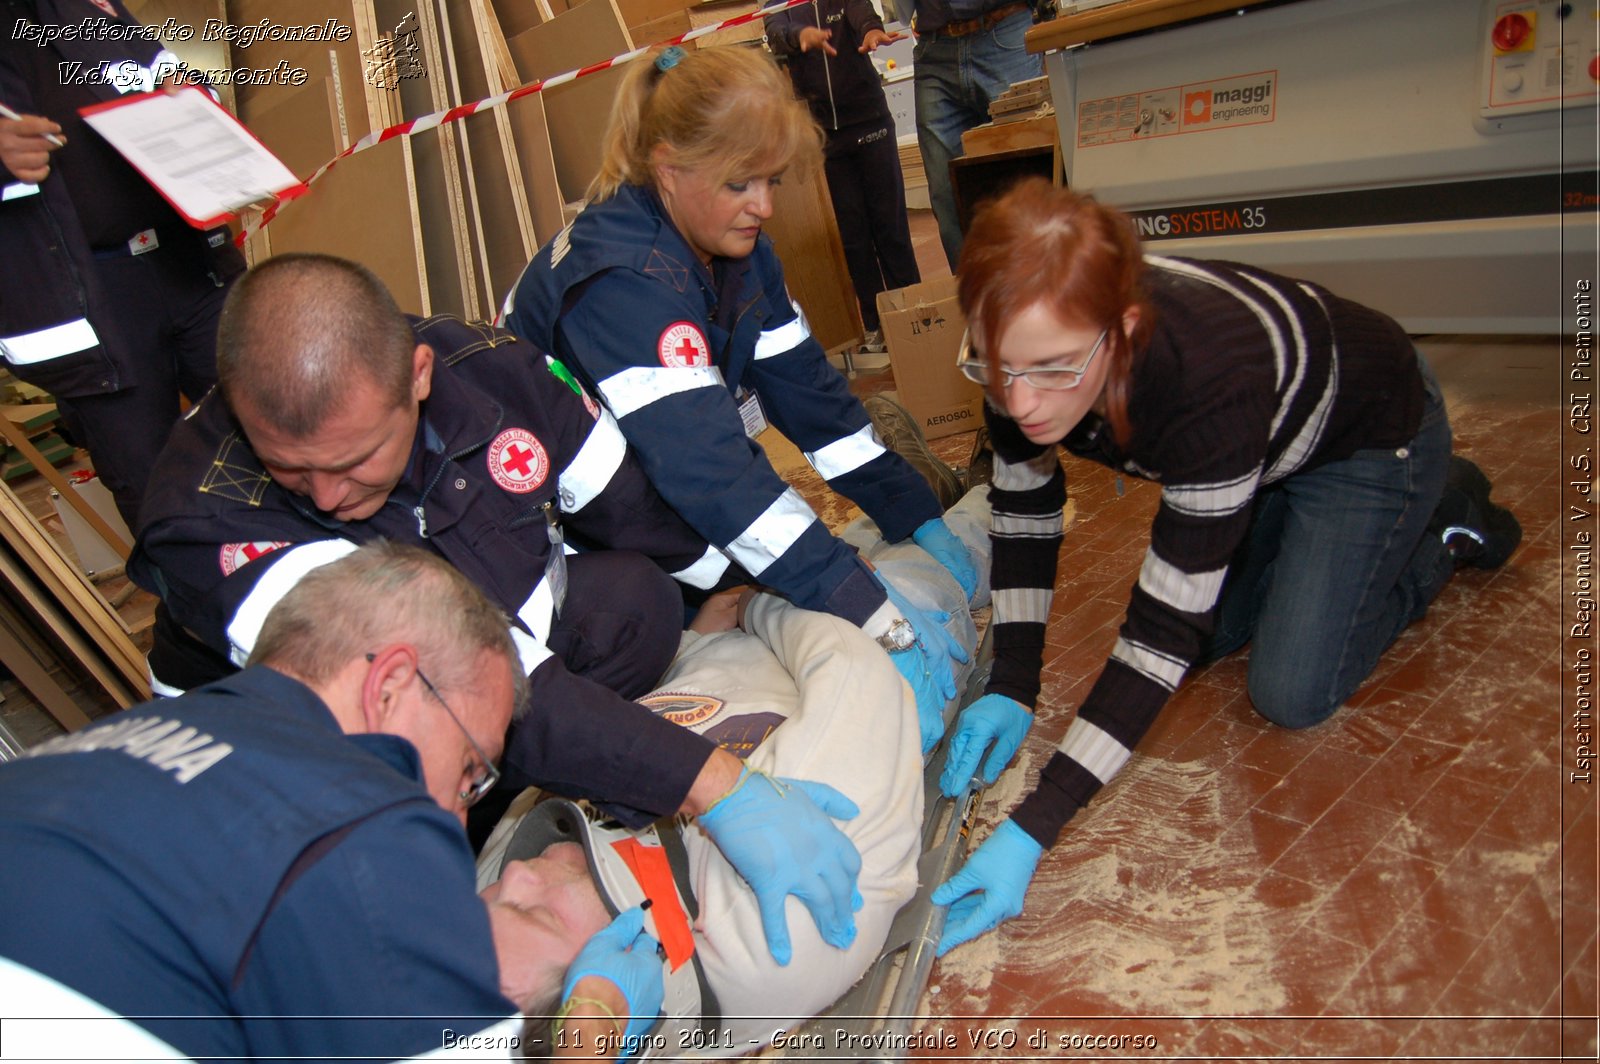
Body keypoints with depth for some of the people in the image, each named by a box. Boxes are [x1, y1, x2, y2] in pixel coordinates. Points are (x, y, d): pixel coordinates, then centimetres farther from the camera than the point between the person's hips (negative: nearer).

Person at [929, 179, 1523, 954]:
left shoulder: (1209, 383, -46)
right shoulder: (1030, 344, -29)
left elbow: (1166, 627, -42)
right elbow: (1023, 511, -13)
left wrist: (1032, 831, -44)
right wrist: (1009, 687, -20)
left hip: (1372, 431, -5)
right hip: (1262, 446, 5)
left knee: (1293, 694, -4)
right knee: (1206, 645, 9)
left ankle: (1448, 512, 15)